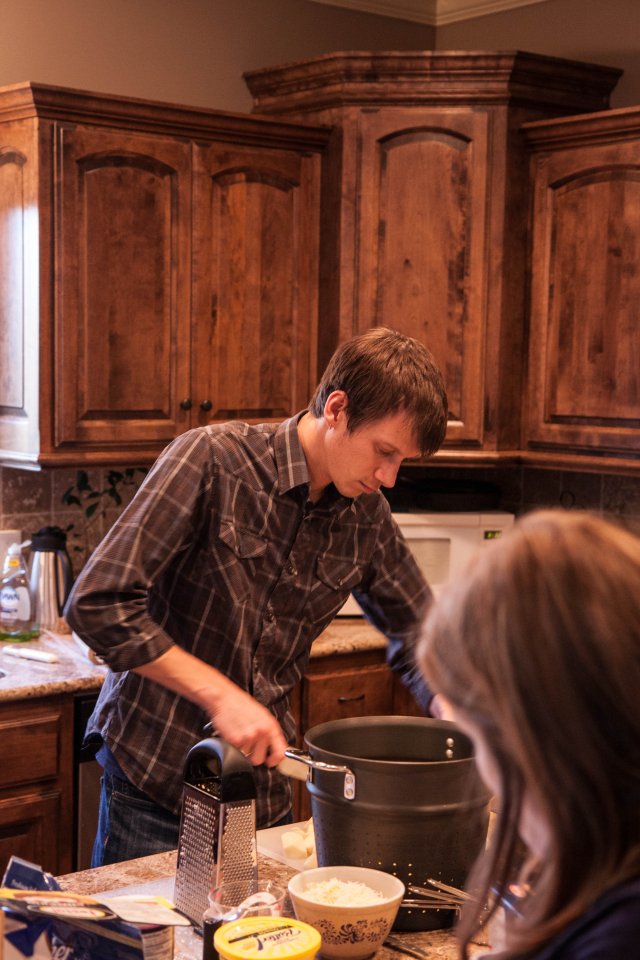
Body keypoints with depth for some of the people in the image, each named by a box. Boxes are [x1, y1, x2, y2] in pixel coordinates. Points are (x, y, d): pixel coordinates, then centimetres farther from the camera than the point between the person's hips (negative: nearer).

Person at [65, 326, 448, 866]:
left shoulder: (368, 516, -1)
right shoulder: (212, 459, -18)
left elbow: (421, 639, 12)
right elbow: (97, 604, -21)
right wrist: (220, 695, -24)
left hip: (264, 789, 5)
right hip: (154, 776, -5)